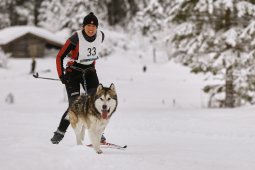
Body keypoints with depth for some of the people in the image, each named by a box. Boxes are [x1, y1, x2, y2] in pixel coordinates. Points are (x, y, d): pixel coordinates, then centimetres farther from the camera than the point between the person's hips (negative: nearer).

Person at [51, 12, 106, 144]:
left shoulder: (101, 36, -8)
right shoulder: (76, 39, -23)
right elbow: (60, 57, -13)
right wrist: (61, 75, -16)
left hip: (89, 71, 4)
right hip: (73, 72, -4)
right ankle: (59, 133, 4)